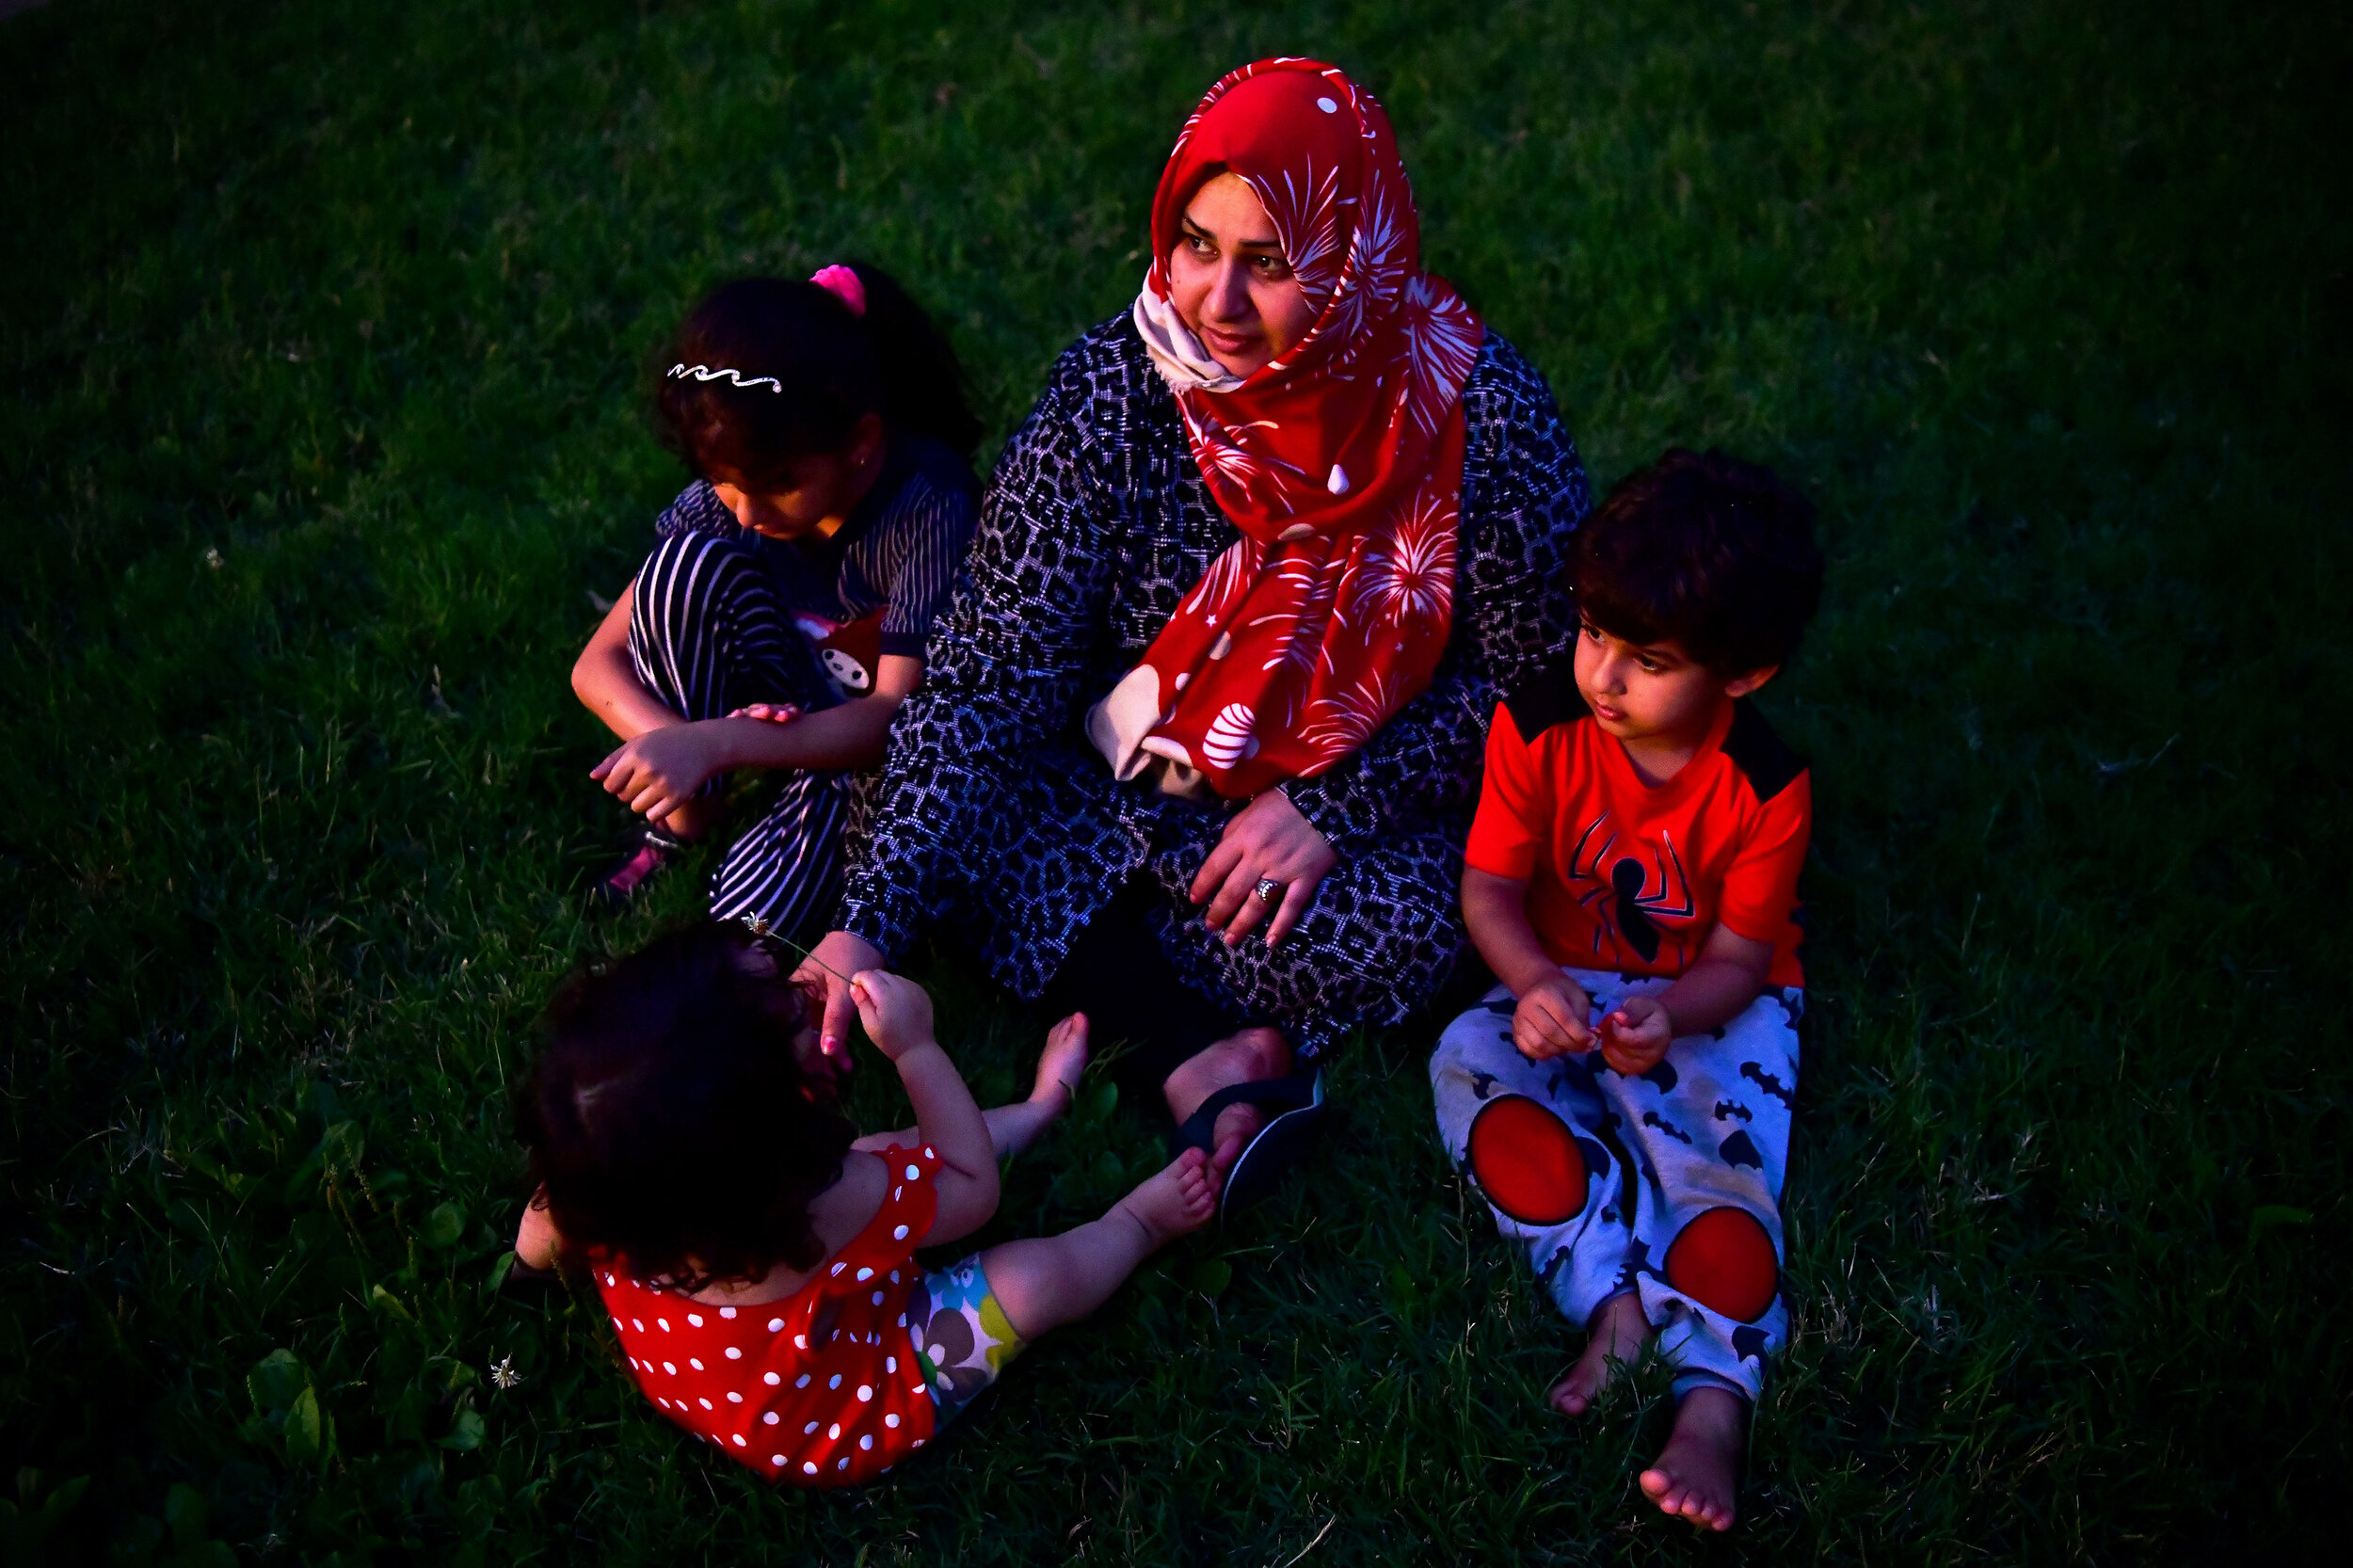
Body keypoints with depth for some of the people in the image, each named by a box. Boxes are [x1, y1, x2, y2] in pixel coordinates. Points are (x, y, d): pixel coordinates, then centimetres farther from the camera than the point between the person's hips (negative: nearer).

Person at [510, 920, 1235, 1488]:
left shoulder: (586, 1196, -29)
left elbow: (535, 1249, -3)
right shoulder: (834, 1204, -44)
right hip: (844, 1432, -6)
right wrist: (915, 1047, -21)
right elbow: (973, 1190, -21)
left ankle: (1039, 1107, 36)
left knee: (880, 1154, 13)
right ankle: (1138, 1222, 29)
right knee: (1034, 1278, -5)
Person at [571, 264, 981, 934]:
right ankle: (683, 823, -8)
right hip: (789, 715, 5)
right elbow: (597, 666, -11)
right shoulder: (726, 493, -16)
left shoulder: (928, 504, -29)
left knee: (747, 922, -32)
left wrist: (716, 742, -42)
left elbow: (899, 713, -30)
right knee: (688, 563, -25)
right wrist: (672, 739, -33)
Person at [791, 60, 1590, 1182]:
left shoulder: (1472, 404, -21)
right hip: (1132, 780, 2)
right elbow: (989, 672, -20)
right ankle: (1199, 1059, -20)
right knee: (911, 813, -22)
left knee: (1397, 939, -33)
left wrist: (1334, 807, -19)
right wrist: (871, 920, -29)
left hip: (1359, 797, -2)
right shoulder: (1113, 386, -19)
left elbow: (1539, 665, -10)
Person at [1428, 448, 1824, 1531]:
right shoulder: (1537, 729, -13)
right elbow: (1490, 887, -10)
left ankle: (1714, 1401, -32)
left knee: (1721, 1150, -30)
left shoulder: (1765, 790, -17)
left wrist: (1666, 1017, -35)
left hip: (1712, 1005, -2)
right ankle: (1616, 1302, -31)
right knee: (1472, 1063, -26)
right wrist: (1534, 983, -32)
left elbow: (1739, 959, -12)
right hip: (1564, 988, 3)